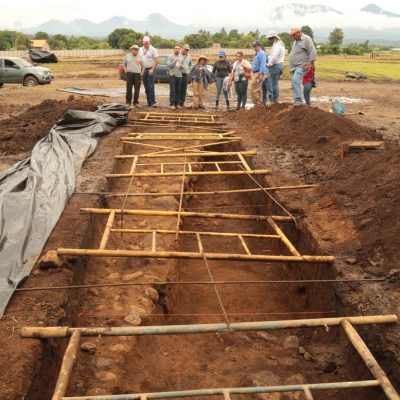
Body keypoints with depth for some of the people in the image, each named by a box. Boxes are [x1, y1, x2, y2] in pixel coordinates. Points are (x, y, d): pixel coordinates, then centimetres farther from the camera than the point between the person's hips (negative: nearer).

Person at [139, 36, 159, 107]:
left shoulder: (153, 49, -5)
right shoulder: (141, 49, 12)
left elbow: (156, 61, -10)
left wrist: (152, 69, -16)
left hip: (150, 69, -5)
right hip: (143, 70, 6)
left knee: (151, 86, -12)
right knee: (146, 87, 7)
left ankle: (152, 102, -12)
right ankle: (148, 101, 13)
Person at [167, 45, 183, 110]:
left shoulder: (181, 57, 15)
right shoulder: (170, 56, 0)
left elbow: (183, 65, 21)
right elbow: (168, 65, -9)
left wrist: (181, 66, -2)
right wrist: (174, 62, -21)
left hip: (179, 75, 4)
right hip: (172, 75, -4)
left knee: (178, 91, 4)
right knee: (172, 90, -6)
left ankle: (177, 103, 11)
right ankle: (172, 104, -4)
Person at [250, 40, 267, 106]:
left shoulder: (262, 53, -10)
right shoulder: (256, 54, 20)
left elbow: (263, 65, -19)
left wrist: (261, 74, -25)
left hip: (259, 73, -10)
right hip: (255, 73, 10)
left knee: (253, 89, -14)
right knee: (257, 90, 10)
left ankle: (257, 103, -12)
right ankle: (258, 104, 13)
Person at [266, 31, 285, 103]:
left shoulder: (277, 46, -15)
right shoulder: (281, 45, 18)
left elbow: (274, 57, -25)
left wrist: (269, 64, -15)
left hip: (275, 66, -11)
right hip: (280, 65, 11)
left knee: (273, 84, -7)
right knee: (275, 83, 16)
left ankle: (274, 100, -5)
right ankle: (276, 99, 19)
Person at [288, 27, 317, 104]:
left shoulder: (306, 39, -7)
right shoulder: (296, 41, 20)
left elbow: (312, 51, -14)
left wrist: (311, 63, -18)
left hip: (301, 66, -9)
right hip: (294, 66, 9)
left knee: (296, 81, -24)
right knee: (295, 83, 9)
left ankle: (298, 101, -25)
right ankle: (298, 101, 16)